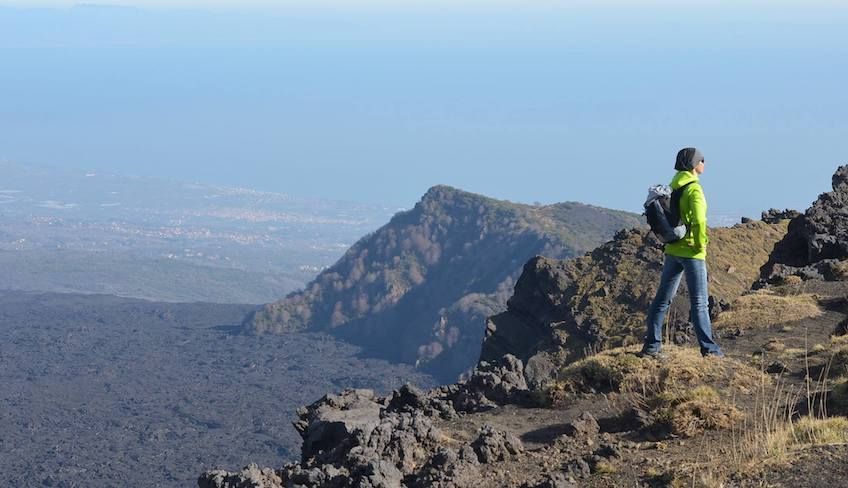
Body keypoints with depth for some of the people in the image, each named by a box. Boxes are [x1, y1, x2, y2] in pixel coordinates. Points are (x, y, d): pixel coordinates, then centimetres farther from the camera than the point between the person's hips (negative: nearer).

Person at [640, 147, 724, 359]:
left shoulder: (673, 187, 9)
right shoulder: (694, 189, -15)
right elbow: (699, 220, -25)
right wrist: (701, 245, -14)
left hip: (672, 250, 7)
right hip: (691, 252, -7)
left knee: (663, 299, 10)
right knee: (699, 302, -1)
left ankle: (652, 345, 10)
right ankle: (708, 348, 2)